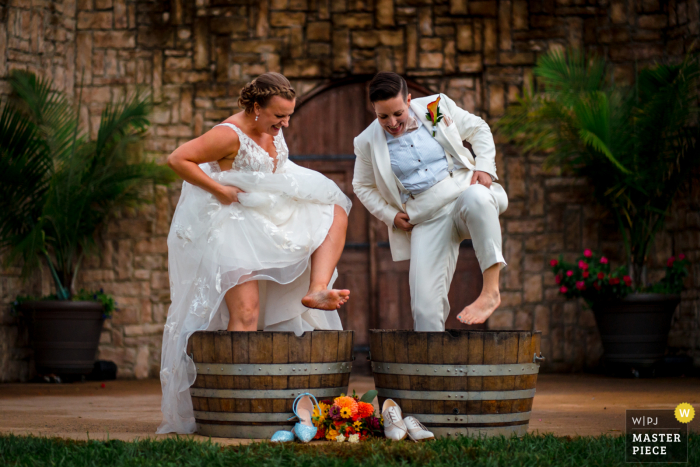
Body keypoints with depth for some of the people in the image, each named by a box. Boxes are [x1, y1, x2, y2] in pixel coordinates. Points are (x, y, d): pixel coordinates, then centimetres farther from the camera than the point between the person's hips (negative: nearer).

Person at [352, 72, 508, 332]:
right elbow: (363, 186, 19)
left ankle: (491, 290, -36)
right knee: (425, 304, -12)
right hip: (428, 220, 1)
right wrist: (390, 215, 5)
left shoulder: (437, 106, 2)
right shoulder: (367, 143, 3)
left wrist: (484, 167, -3)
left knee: (475, 198, -40)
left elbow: (478, 129, 13)